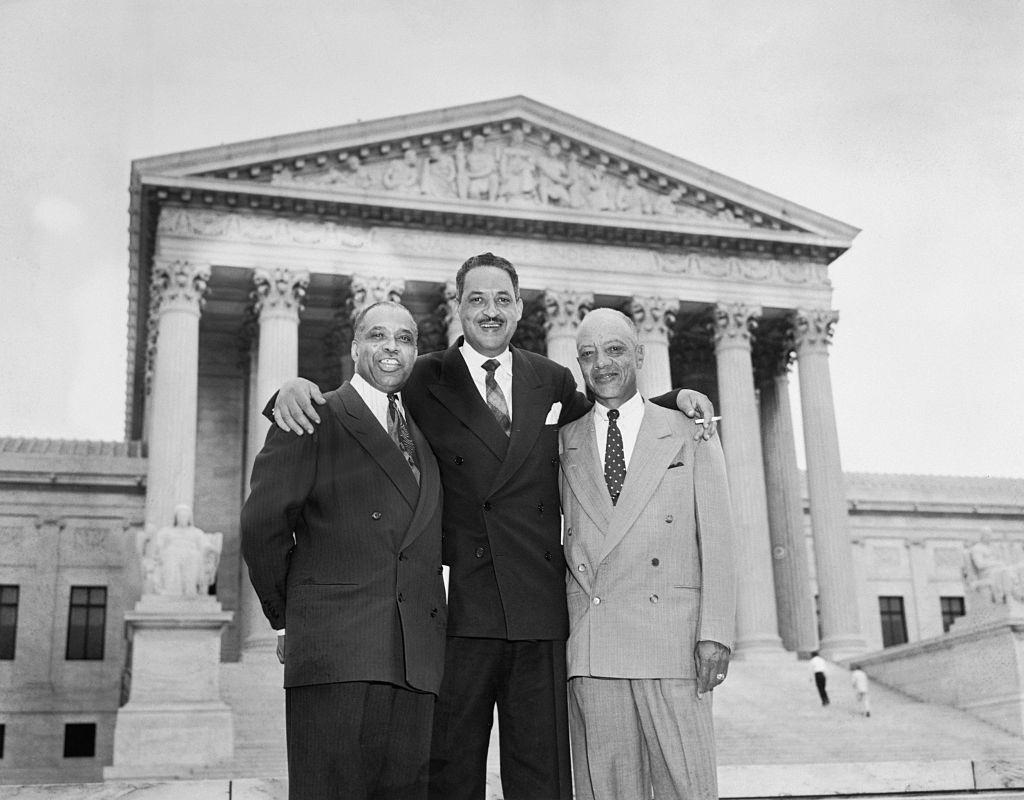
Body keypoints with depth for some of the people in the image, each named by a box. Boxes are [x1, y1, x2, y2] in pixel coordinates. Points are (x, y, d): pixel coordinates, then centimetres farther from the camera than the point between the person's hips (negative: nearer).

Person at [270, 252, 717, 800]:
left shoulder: (552, 381, 13)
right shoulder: (425, 380, 4)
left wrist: (675, 400, 15)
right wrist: (296, 388, -16)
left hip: (541, 611, 3)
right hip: (462, 608, -2)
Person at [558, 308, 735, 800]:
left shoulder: (690, 435, 11)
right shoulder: (566, 445, 16)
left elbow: (715, 539, 5)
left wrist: (715, 632, -5)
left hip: (671, 644, -1)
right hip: (590, 649, 2)